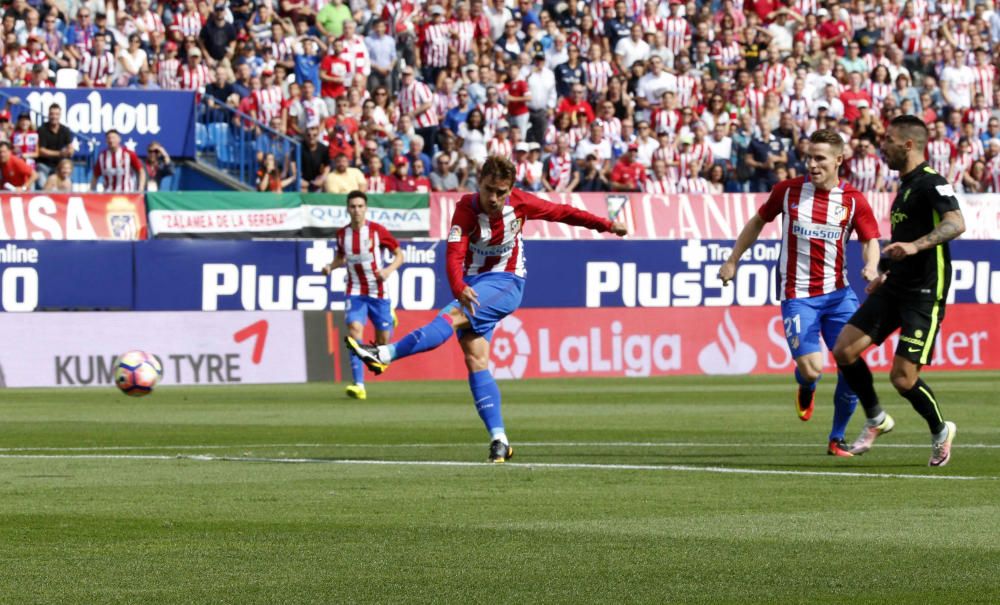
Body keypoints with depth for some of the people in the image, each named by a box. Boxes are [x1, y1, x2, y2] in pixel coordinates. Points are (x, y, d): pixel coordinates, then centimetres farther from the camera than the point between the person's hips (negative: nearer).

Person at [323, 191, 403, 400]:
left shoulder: (377, 231, -9)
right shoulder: (342, 233, 2)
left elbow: (399, 255, 0)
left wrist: (389, 269, -18)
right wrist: (331, 266, 0)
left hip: (378, 291, -1)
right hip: (355, 291, 1)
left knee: (383, 339, 3)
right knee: (355, 328, -21)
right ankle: (359, 385, -26)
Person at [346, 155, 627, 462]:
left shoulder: (520, 203, -9)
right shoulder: (466, 208, -15)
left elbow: (562, 212, 8)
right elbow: (454, 255, -27)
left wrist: (607, 225, 16)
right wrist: (459, 289, -46)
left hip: (506, 282, -2)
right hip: (473, 284, 2)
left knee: (453, 316, -28)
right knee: (475, 359, -11)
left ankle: (385, 355, -38)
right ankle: (498, 439, -12)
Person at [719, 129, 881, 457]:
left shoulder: (853, 200, 0)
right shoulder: (789, 190, 0)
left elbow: (871, 241, 0)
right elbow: (757, 222, 13)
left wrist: (871, 266, -23)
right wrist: (732, 261, 14)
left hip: (837, 293, 2)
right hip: (797, 296, -2)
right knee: (811, 367, -16)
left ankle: (837, 438, 13)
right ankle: (806, 388, 26)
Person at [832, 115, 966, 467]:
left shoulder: (931, 183, -14)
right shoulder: (905, 186, 16)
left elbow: (956, 223, -30)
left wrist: (915, 246, -42)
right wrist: (885, 272, 27)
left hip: (924, 296, -9)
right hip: (894, 289, 9)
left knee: (903, 378, -11)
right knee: (844, 350, -2)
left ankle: (940, 431, 16)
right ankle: (876, 420, 17)